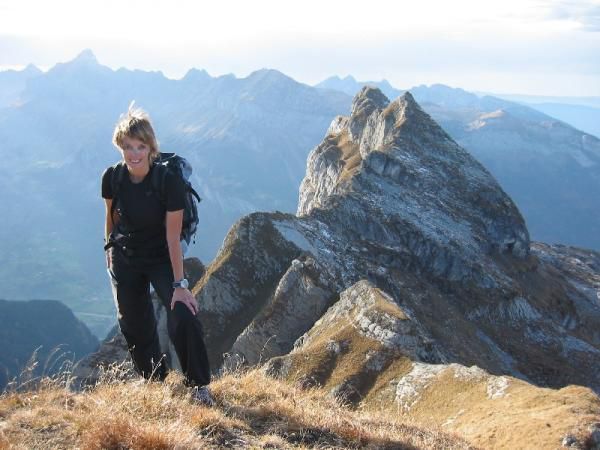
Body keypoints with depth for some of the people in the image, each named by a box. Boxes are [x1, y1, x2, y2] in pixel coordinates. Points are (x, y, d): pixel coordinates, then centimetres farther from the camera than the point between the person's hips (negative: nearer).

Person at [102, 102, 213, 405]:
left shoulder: (169, 181, -25)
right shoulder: (112, 178, -15)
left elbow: (173, 236, -24)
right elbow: (111, 216, 4)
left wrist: (179, 284, -24)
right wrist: (110, 251, 16)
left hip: (161, 258, -3)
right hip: (124, 260, 4)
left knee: (183, 317, -20)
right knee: (135, 327, 11)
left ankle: (199, 386, -1)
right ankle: (154, 383, 34)